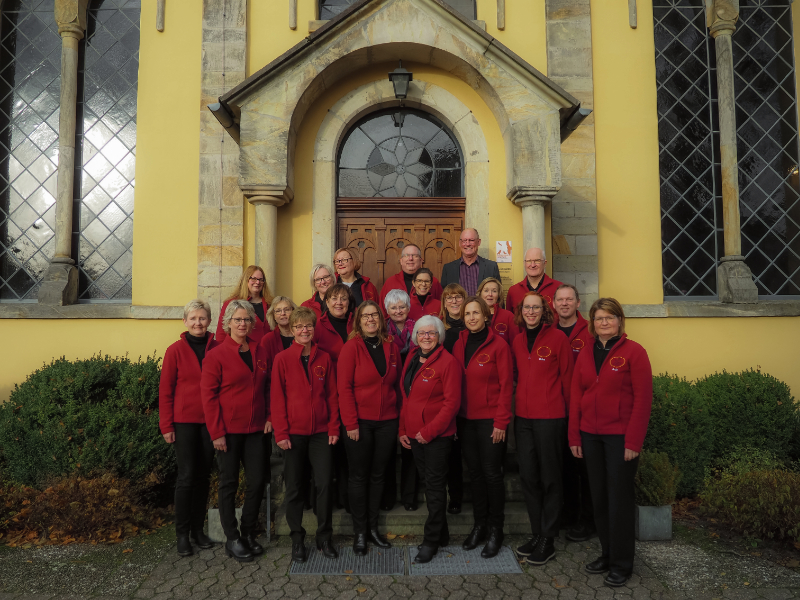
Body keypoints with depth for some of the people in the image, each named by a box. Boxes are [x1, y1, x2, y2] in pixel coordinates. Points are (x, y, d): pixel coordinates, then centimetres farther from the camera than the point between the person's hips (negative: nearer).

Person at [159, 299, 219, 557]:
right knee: (186, 477, 0)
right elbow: (165, 390, -1)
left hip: (210, 421, 2)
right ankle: (182, 534, 15)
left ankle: (198, 529, 25)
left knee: (203, 476, 11)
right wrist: (166, 426, -4)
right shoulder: (175, 350, -3)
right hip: (184, 421, -2)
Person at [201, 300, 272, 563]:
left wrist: (269, 417, 3)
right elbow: (208, 395, -7)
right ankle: (232, 539, 20)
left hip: (256, 430, 4)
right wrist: (216, 432, -11)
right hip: (228, 430, -4)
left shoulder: (261, 352, 7)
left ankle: (248, 533, 25)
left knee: (257, 481, 7)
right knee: (229, 483, 7)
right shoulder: (216, 355, -6)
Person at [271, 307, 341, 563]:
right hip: (293, 433, -1)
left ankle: (324, 537, 19)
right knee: (294, 487, 7)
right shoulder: (282, 359, -2)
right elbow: (276, 398, -3)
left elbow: (332, 395, 7)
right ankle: (297, 539, 22)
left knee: (324, 484, 3)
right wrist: (281, 432, -8)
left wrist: (334, 427, 1)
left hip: (321, 432, 2)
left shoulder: (324, 358, 5)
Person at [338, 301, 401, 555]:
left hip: (387, 422, 4)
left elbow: (397, 384, 11)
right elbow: (344, 388, -10)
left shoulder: (391, 348, 7)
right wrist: (350, 423, -14)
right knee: (359, 476, 6)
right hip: (359, 422, -4)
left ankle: (372, 527, 27)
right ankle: (359, 532, 19)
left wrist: (399, 418, 5)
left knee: (377, 475, 13)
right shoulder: (351, 348, -6)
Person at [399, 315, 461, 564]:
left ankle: (431, 540, 14)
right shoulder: (411, 360, 9)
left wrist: (429, 431, -17)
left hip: (438, 435, -7)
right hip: (414, 434, 7)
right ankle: (442, 533, 30)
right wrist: (403, 429, 10)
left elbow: (452, 402, -16)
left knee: (435, 486, 2)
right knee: (429, 483, 15)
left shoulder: (448, 362, -12)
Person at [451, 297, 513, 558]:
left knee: (492, 472, 2)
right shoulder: (459, 345, 6)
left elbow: (506, 386, -9)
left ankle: (495, 530, 18)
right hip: (466, 419, 5)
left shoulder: (498, 345, -8)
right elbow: (455, 382, 9)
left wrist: (501, 421, -12)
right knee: (474, 471, 13)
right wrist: (454, 417, 4)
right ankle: (479, 525, 27)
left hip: (491, 419, -4)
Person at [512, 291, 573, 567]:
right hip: (523, 417, 6)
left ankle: (548, 540, 17)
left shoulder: (557, 338, -7)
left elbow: (567, 377, -3)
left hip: (551, 417, -5)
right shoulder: (517, 341, 9)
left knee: (550, 478, 5)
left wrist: (568, 413, -1)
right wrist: (518, 404, 11)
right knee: (528, 476, 11)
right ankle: (537, 534, 26)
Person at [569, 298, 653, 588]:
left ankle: (622, 563, 18)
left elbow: (642, 399, -10)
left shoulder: (634, 351, -6)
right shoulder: (585, 355, 8)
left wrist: (634, 442, -13)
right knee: (599, 497, 12)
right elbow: (576, 398, 9)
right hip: (591, 436, 5)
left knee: (619, 498, 3)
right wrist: (574, 437, 5)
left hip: (620, 436, -4)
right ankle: (607, 553, 28)